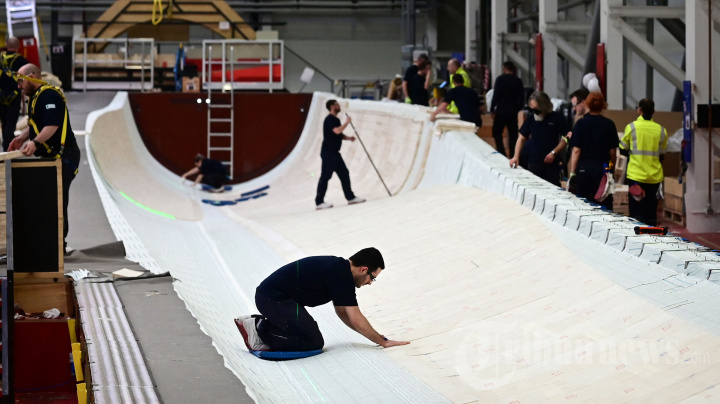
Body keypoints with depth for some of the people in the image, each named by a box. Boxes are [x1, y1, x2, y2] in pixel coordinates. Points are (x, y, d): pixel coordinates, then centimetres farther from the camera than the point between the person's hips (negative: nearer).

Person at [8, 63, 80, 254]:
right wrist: (22, 138, 15)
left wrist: (35, 142, -35)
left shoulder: (49, 96, -16)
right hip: (51, 156, 11)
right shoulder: (36, 96, 18)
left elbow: (52, 125, -26)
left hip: (63, 156, -11)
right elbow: (35, 124, 28)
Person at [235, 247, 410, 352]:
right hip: (274, 299, -10)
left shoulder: (338, 267, 14)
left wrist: (376, 336, 17)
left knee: (310, 331, 20)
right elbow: (356, 320, -16)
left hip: (268, 295, 10)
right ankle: (260, 330, -8)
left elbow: (342, 313, 22)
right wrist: (382, 341, -6)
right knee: (314, 342, -12)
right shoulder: (342, 276, -16)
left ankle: (259, 324, 15)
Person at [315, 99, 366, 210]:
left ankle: (350, 197, 19)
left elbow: (339, 135, 24)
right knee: (325, 176, -8)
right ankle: (319, 202, -5)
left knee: (344, 174, 12)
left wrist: (348, 138, 4)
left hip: (334, 153, 10)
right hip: (328, 153, -10)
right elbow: (337, 131, -29)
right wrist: (347, 122, -13)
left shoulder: (336, 120, 16)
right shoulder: (329, 119, -14)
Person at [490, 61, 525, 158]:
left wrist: (492, 110, -4)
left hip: (501, 111, -4)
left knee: (497, 133, 5)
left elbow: (496, 96, -11)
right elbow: (522, 98, 5)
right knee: (513, 135, 8)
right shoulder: (518, 81, 3)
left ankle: (502, 154, -8)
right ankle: (513, 156, 6)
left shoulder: (500, 79, -8)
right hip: (513, 112, 4)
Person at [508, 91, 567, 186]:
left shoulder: (557, 118, -3)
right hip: (534, 163, 3)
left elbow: (564, 140, 0)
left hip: (551, 163, -3)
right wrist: (516, 157, -1)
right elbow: (522, 138, 11)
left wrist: (554, 152, -13)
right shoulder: (531, 119, 6)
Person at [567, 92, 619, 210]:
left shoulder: (581, 123, -4)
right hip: (603, 168, 1)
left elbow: (576, 150, -7)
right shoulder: (609, 125, 0)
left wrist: (572, 173, -4)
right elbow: (613, 151, 3)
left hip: (584, 168, -1)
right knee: (605, 205, 3)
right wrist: (611, 167, 19)